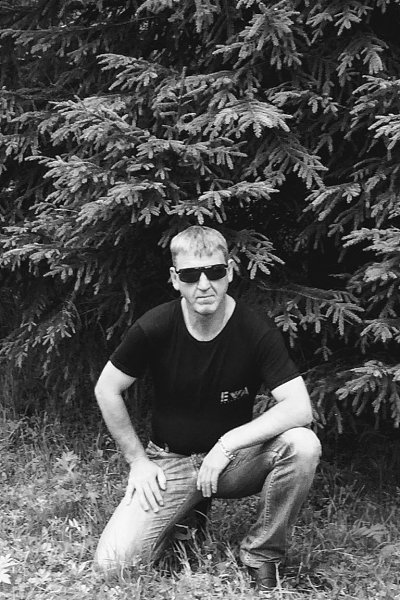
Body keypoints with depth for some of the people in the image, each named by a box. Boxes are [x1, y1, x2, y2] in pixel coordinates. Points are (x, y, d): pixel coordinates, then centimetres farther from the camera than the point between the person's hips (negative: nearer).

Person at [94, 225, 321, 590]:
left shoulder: (257, 331, -15)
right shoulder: (155, 328, -13)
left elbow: (299, 408, -22)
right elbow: (107, 390, -1)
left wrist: (227, 444, -28)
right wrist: (138, 460, -3)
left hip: (233, 458, 0)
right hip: (170, 463, 1)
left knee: (303, 445, -31)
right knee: (114, 561, -18)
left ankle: (262, 555, -8)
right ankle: (188, 509, 14)